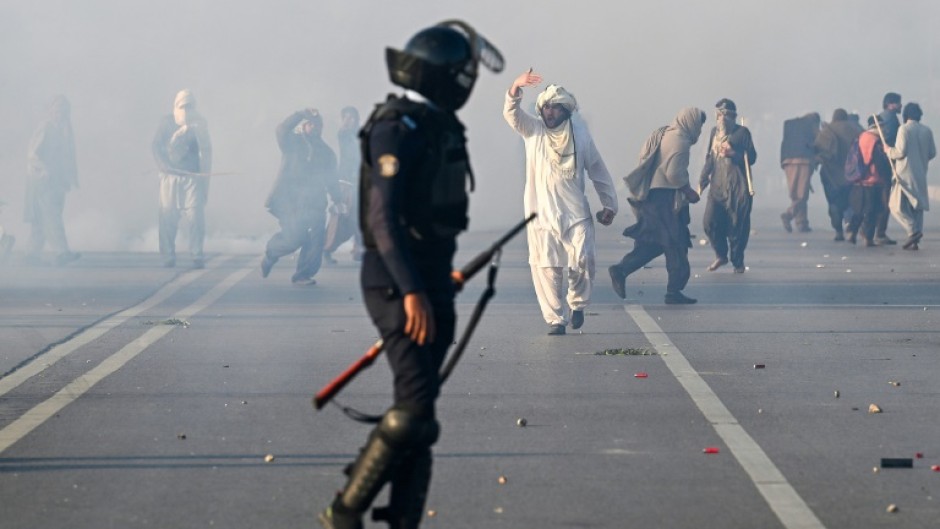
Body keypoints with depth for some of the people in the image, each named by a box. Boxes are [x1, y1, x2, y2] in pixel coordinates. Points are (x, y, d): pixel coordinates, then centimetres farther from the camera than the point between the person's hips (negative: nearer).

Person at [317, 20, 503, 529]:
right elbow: (383, 216, -23)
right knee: (414, 407, -16)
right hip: (397, 284, -10)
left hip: (429, 284, 10)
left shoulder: (440, 127, 14)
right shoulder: (397, 129, -16)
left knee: (419, 415, 9)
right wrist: (412, 291, -29)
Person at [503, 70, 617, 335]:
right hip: (542, 214, 0)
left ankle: (577, 303, 15)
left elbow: (597, 170, 13)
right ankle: (556, 320, 6)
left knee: (583, 261, -12)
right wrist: (516, 88, -32)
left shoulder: (580, 134, 7)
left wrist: (609, 204, 10)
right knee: (546, 269, -4)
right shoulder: (533, 130, 6)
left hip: (576, 213, 0)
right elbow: (511, 113, -12)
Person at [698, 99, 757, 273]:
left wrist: (733, 154, -17)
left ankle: (738, 262, 12)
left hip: (738, 187, -4)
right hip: (718, 185, 4)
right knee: (710, 222, -5)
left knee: (737, 225, -3)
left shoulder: (742, 132, -2)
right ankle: (721, 255, 16)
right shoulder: (715, 132, 13)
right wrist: (702, 181, 15)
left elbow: (751, 158, -2)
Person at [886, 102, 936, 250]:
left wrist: (888, 150, 3)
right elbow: (932, 153, 9)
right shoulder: (927, 131, 5)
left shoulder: (904, 129, -10)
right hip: (921, 174, 6)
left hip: (906, 173, -6)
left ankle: (913, 230, -18)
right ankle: (915, 241, 8)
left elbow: (900, 152, -15)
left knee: (897, 206, 0)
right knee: (917, 206, 10)